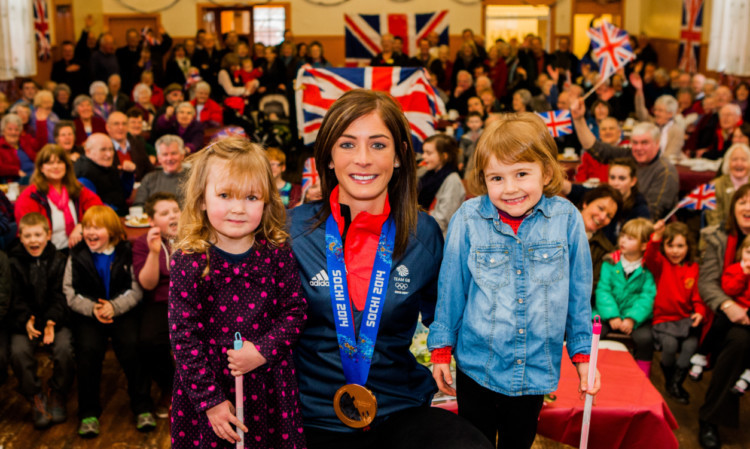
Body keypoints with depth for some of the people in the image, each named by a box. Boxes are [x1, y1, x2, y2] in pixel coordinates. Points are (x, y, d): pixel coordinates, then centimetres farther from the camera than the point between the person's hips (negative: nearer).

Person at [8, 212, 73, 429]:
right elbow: (16, 299, -3)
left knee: (65, 348, -28)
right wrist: (26, 321, -23)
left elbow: (59, 297, -3)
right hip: (25, 321, 0)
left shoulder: (58, 260, 2)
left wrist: (52, 321, -21)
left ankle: (56, 394, 0)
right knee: (19, 351, -28)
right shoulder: (14, 262, 2)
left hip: (56, 319, 0)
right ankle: (36, 398, -5)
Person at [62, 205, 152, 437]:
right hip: (88, 314, 1)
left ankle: (142, 407, -11)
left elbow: (136, 290, -2)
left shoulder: (125, 253, 2)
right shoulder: (76, 256, 6)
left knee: (131, 345, -26)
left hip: (123, 311, -1)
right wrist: (91, 309, -15)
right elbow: (70, 292, 2)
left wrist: (115, 306, -18)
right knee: (88, 348, -26)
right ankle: (88, 412, -12)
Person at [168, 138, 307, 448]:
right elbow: (183, 335, -11)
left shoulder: (277, 253, -6)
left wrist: (263, 350, -16)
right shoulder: (189, 261, -13)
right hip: (209, 385, -2)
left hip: (270, 388, 2)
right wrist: (211, 400, -12)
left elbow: (295, 311, 0)